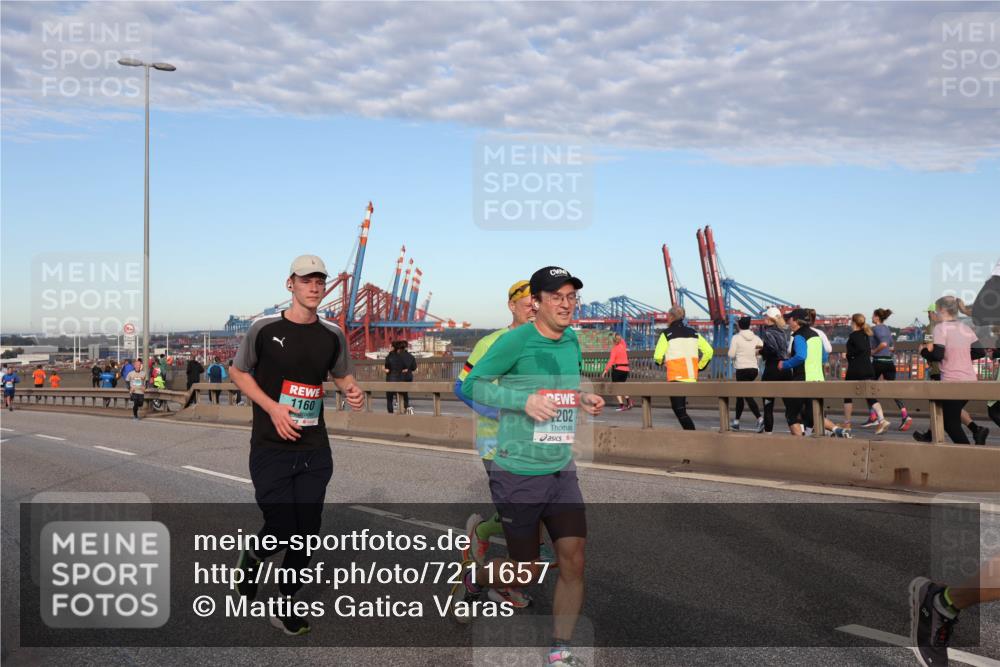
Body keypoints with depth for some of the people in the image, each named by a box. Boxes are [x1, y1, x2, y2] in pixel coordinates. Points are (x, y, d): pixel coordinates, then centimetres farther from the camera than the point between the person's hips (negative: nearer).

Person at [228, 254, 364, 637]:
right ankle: (252, 558, 28)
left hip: (315, 451, 4)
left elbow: (343, 376, 18)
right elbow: (239, 372, 3)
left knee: (306, 533, 7)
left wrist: (353, 391, -6)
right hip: (271, 447, -3)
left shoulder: (332, 335, 4)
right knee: (282, 528, -7)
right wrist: (273, 407, -11)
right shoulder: (264, 328, -6)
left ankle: (285, 608, 24)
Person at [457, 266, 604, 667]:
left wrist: (583, 400, 0)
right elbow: (472, 384, -14)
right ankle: (472, 580, 37)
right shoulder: (516, 340, -13)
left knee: (574, 559, -4)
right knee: (526, 571, 5)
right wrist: (524, 400, -26)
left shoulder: (571, 341, 7)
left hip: (562, 472, 5)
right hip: (517, 473, -5)